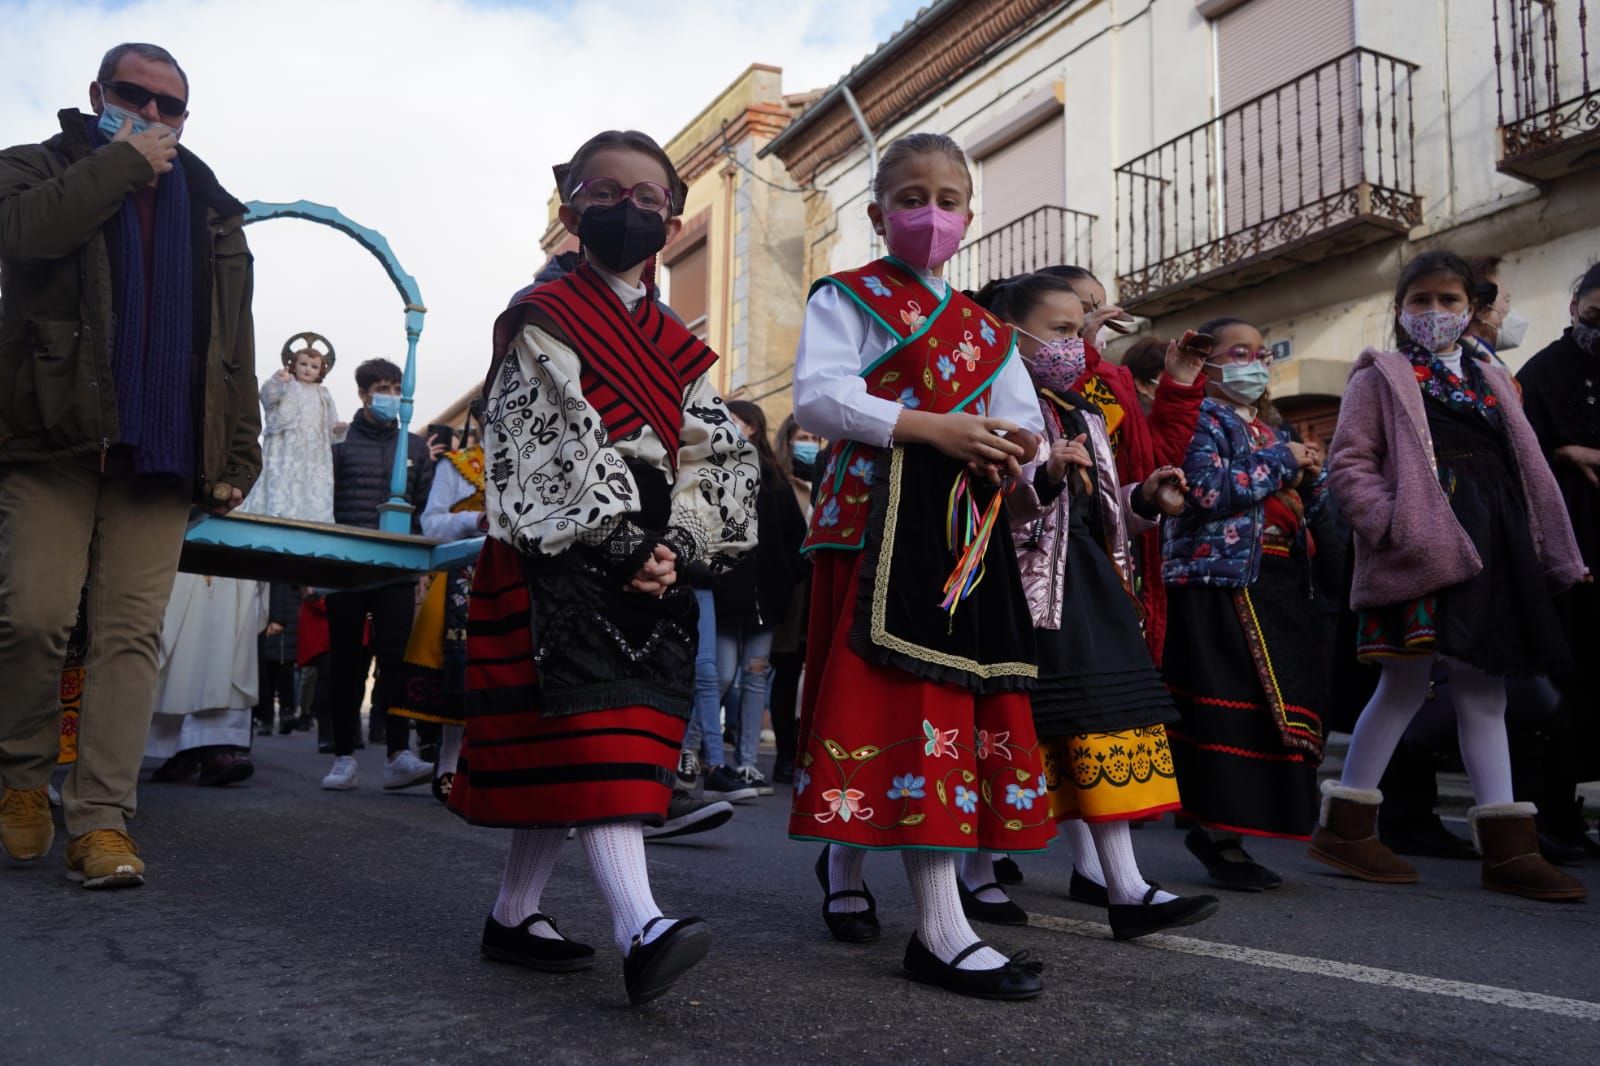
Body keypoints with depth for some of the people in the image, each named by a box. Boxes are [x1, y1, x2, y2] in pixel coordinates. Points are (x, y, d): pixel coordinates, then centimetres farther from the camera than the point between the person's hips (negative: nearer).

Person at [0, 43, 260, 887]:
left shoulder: (210, 210, 20)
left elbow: (235, 344, 16)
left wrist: (238, 457, 8)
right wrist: (123, 162, -5)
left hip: (161, 451, 2)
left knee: (132, 632, -5)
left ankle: (101, 820, -4)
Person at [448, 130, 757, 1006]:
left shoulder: (678, 348, 18)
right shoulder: (542, 320, 2)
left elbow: (714, 457, 10)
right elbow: (552, 450, -9)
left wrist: (672, 549, -6)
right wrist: (621, 545, -14)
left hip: (650, 563, 6)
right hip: (564, 555, -5)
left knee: (560, 752, 8)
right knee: (592, 731, -17)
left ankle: (514, 915, 19)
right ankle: (640, 929, -25)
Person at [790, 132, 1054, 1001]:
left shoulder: (987, 331, 23)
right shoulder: (847, 298, 5)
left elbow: (1025, 427, 19)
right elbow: (817, 396, -11)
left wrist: (1012, 447, -6)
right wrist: (933, 426, -19)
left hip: (965, 527, 7)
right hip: (877, 521, -6)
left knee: (970, 703, 6)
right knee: (914, 699, -12)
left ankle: (844, 857, 29)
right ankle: (941, 931, -9)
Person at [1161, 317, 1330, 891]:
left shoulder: (1273, 431, 23)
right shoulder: (1201, 420, -2)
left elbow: (1306, 508, 24)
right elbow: (1209, 493, -18)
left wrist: (1311, 475, 3)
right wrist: (1281, 461, -10)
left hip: (1278, 585, 8)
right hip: (1221, 580, -8)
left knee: (1276, 708, 6)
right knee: (1231, 708, -9)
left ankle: (1216, 828, 15)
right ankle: (1222, 836, 0)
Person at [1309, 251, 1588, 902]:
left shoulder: (1491, 382, 23)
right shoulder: (1383, 376, 5)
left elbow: (1525, 469, 20)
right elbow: (1349, 459, -5)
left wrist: (1553, 554, 13)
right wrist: (1389, 524, -18)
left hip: (1493, 553, 6)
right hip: (1425, 547, -6)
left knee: (1483, 692, 6)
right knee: (1408, 683, -6)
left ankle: (1508, 848, 9)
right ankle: (1345, 825, 6)